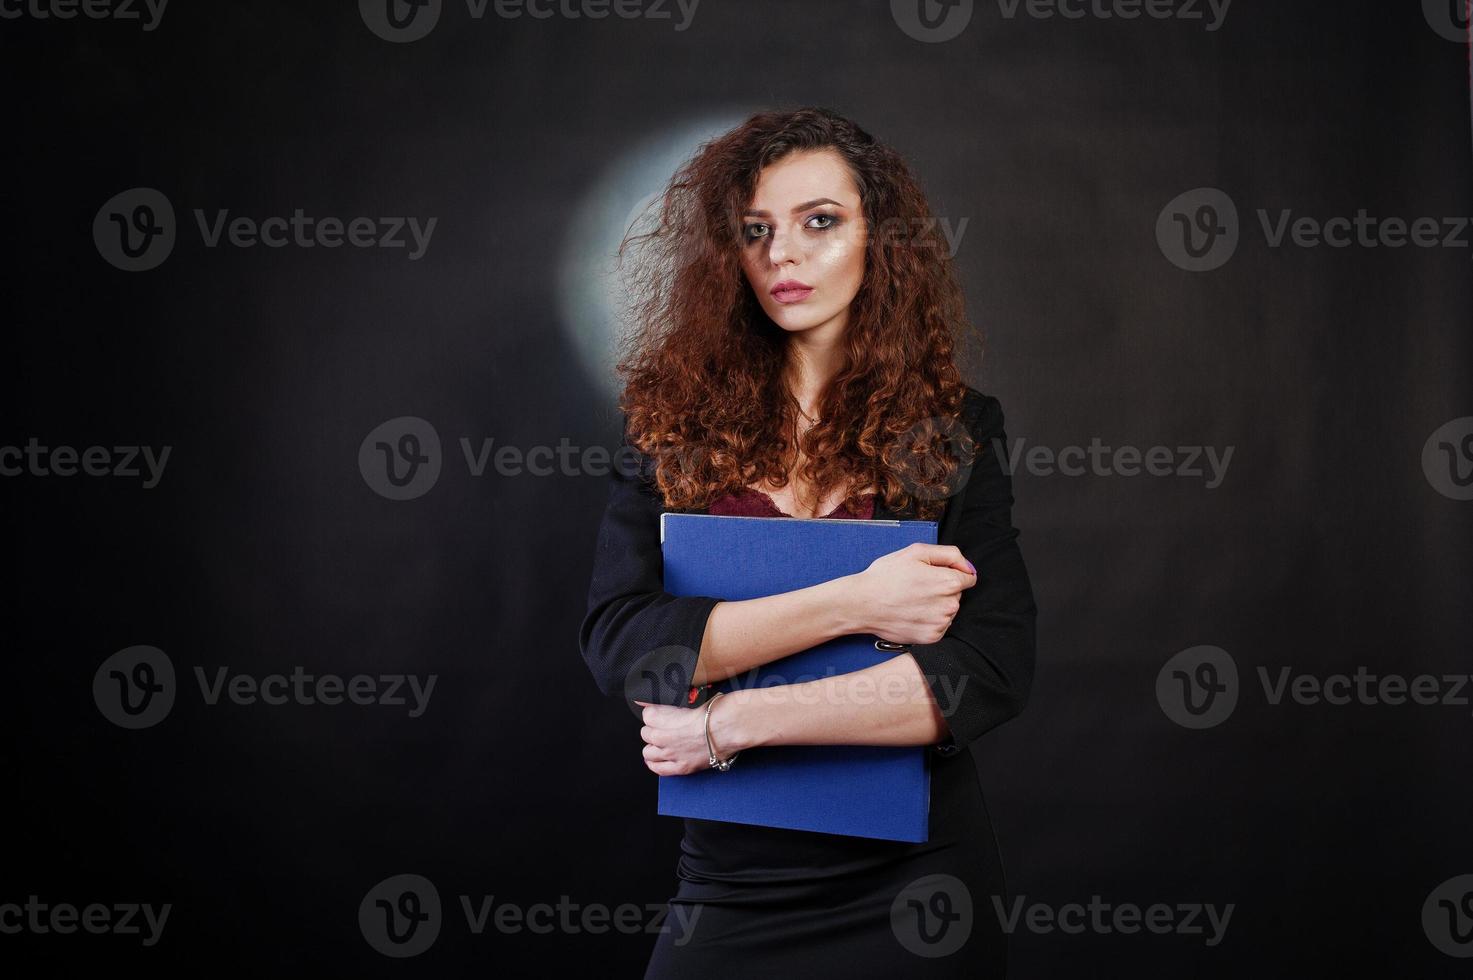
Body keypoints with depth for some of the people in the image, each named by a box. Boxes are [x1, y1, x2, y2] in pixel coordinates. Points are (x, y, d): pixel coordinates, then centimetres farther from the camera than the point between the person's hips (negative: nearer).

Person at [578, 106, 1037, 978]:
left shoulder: (955, 433, -3)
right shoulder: (677, 426, 0)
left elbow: (995, 668, -15)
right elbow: (616, 643, -12)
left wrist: (733, 723, -18)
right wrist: (848, 604, -19)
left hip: (906, 892, -1)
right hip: (728, 887, 1)